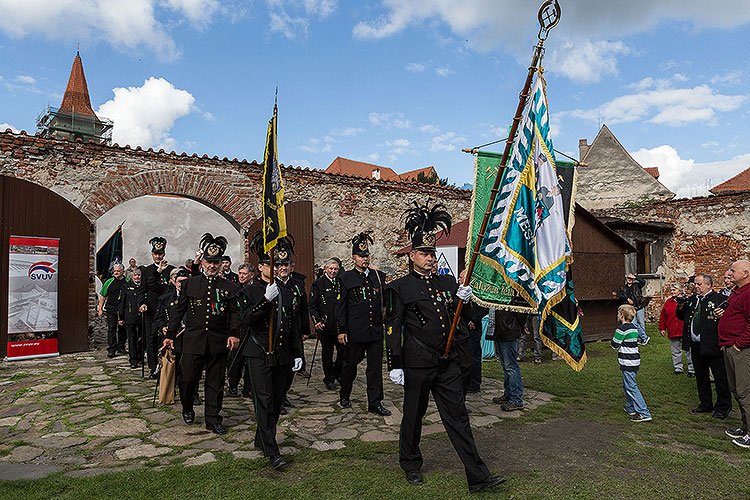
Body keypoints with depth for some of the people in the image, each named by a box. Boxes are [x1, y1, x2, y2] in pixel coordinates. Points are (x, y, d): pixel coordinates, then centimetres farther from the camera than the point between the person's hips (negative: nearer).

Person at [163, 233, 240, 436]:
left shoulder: (229, 287, 5)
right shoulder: (190, 283, 6)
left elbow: (235, 313, 4)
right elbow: (178, 310, 9)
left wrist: (234, 334, -10)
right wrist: (170, 334, 8)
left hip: (219, 342, 0)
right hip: (193, 341, 0)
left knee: (215, 382, 7)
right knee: (188, 378, 5)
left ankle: (213, 420, 19)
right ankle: (187, 409, 34)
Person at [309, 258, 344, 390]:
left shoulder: (341, 283, 10)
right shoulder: (318, 284, -1)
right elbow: (312, 306, -3)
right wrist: (317, 321, -14)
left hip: (340, 324, 3)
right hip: (325, 325, -3)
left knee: (343, 350, 2)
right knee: (327, 353, 5)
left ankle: (337, 372, 27)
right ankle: (329, 380, 19)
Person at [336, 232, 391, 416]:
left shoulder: (379, 276, 9)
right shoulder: (346, 278, -1)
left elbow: (385, 302, 14)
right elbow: (341, 306, -2)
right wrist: (341, 330, -5)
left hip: (376, 330, 3)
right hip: (355, 331, -3)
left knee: (376, 366, 5)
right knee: (350, 363, 11)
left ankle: (375, 403, 15)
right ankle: (344, 395, 33)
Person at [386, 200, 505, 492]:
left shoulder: (448, 282, 9)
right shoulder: (401, 288, -5)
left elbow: (462, 320, 15)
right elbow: (393, 329, -6)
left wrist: (463, 300, -7)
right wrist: (395, 366, -10)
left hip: (448, 362, 4)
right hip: (418, 364, -4)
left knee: (457, 416, 7)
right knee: (414, 415, 12)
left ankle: (478, 477, 13)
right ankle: (411, 465, 34)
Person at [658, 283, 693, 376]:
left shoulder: (687, 300, -3)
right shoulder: (668, 302, 9)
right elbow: (662, 316, 11)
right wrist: (662, 328, 8)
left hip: (685, 331, -4)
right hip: (672, 332, 4)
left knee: (689, 350, 1)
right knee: (675, 351, 12)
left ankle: (691, 369, 11)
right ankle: (678, 368, 23)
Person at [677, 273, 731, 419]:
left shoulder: (718, 298, -8)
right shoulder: (693, 299, 13)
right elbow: (682, 317, 19)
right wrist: (681, 307, 2)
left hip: (713, 346, -7)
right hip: (696, 346, 7)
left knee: (720, 378, 4)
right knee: (701, 377, 17)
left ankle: (723, 407, 18)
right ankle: (706, 404, 30)